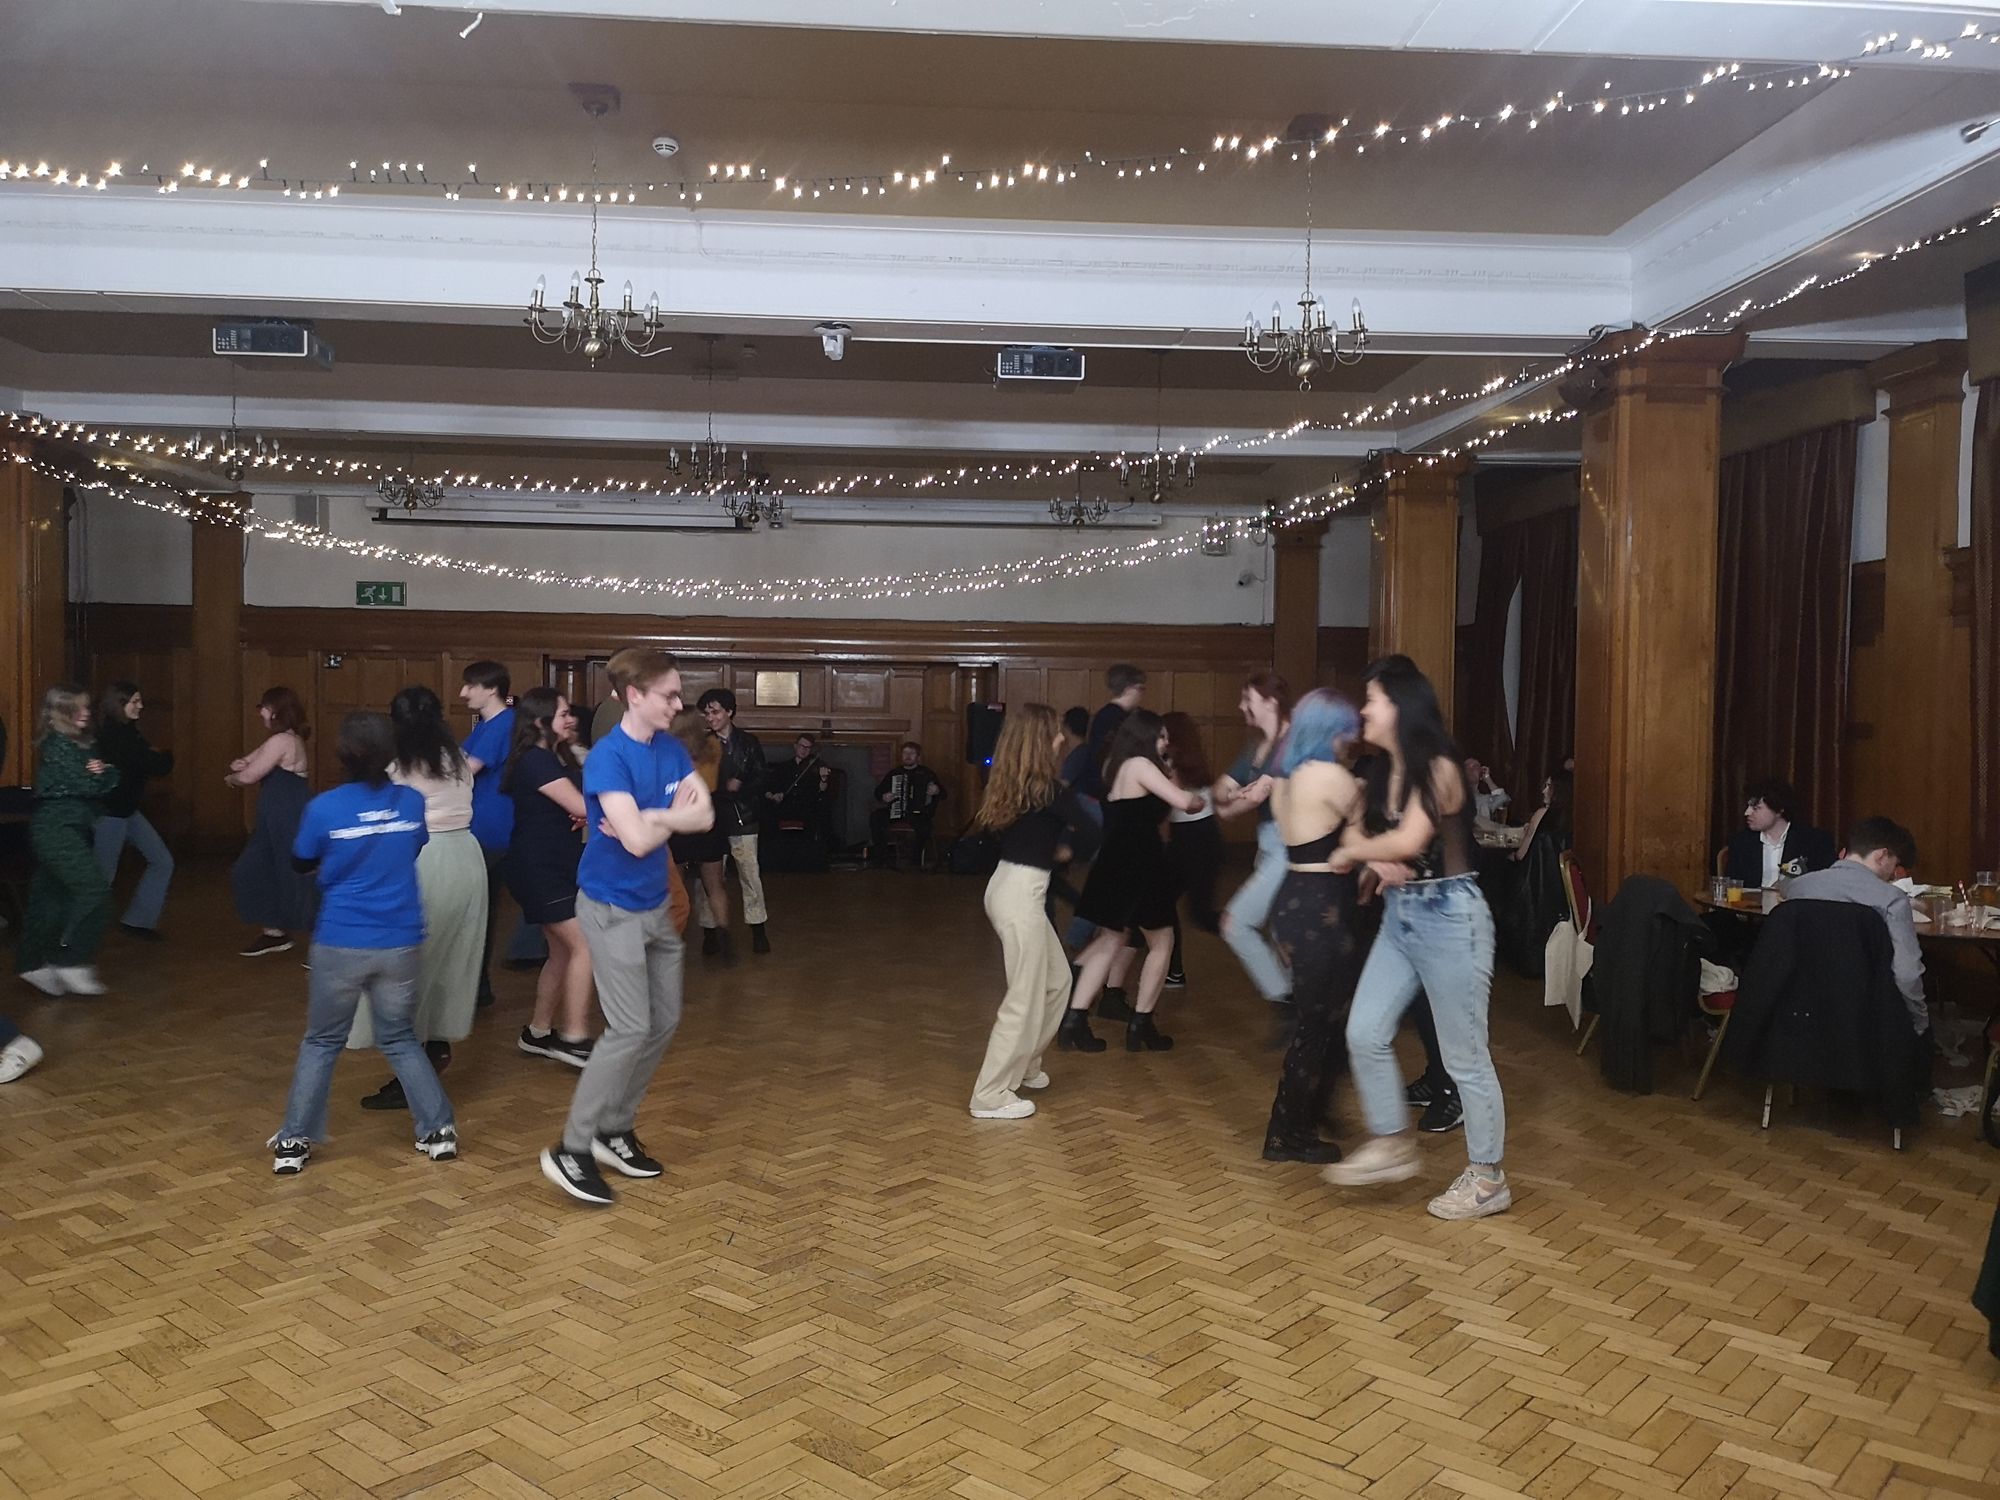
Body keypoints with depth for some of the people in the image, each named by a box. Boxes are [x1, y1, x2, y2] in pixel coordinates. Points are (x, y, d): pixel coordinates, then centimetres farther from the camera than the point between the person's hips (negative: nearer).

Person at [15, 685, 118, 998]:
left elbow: (110, 780, 11)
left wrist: (104, 770, -11)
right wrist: (98, 776, 3)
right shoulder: (56, 745, -12)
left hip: (72, 830, 9)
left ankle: (31, 962, 21)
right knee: (94, 889, -14)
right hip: (56, 829, -9)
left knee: (50, 897, 13)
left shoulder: (82, 744, 16)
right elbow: (86, 785, -18)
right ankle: (71, 961, -10)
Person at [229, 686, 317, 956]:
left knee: (298, 880, -6)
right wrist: (239, 764, -6)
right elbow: (249, 762, 18)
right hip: (280, 818, 11)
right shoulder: (288, 738, 15)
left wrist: (231, 778, 6)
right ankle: (274, 933, 27)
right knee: (252, 871, 18)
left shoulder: (281, 741, -19)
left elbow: (248, 777, -17)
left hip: (291, 819, -11)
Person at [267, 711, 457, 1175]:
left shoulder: (324, 807, -11)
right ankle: (439, 1131, 17)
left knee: (321, 1043, 15)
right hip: (401, 944, 2)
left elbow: (302, 864, 6)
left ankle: (294, 1143, 19)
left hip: (340, 944, -2)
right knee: (399, 1039, 18)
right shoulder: (412, 801, -3)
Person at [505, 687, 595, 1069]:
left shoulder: (559, 757, 14)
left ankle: (538, 1033, 22)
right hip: (537, 869, -10)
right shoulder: (536, 760, -17)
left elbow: (577, 805, 10)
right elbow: (580, 806, -21)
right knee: (585, 946, -12)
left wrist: (585, 812, -13)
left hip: (557, 866, 10)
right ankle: (574, 1038, -8)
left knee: (563, 951, 13)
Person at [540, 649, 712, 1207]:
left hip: (655, 906, 8)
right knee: (630, 1029, -10)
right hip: (612, 909, -8)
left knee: (665, 1021, 12)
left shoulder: (671, 748, 4)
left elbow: (705, 815, -3)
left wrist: (648, 819, -18)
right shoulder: (609, 757, -20)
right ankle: (571, 1150, 0)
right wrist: (673, 817, -7)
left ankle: (615, 1130, 25)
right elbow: (637, 840, -27)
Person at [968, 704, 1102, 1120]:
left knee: (1056, 981, 21)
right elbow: (1091, 833, -15)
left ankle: (1024, 1066, 33)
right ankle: (992, 1095, 7)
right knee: (1025, 999, 0)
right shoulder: (1048, 788, -15)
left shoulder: (1010, 784, 8)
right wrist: (1068, 845, 7)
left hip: (1007, 887, 9)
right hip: (1021, 895, -9)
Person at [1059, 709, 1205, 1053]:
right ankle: (1140, 1026, 11)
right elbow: (1183, 802, -17)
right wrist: (1199, 800, 5)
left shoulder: (1116, 765, 14)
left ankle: (1074, 1020, 9)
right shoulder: (1140, 765, -13)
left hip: (1117, 863, 8)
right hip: (1138, 865, -8)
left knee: (1110, 939, 15)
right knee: (1161, 942, 8)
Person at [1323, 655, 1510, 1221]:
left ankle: (1489, 1180, 18)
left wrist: (1356, 852, -9)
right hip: (1399, 916, 8)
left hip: (1448, 916, -8)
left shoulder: (1438, 767, -17)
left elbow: (1407, 841, -27)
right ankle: (1392, 1146, 24)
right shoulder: (1383, 770, 9)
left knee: (1464, 1056, 3)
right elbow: (1358, 833, 13)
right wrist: (1375, 859, -10)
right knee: (1365, 1033, 7)